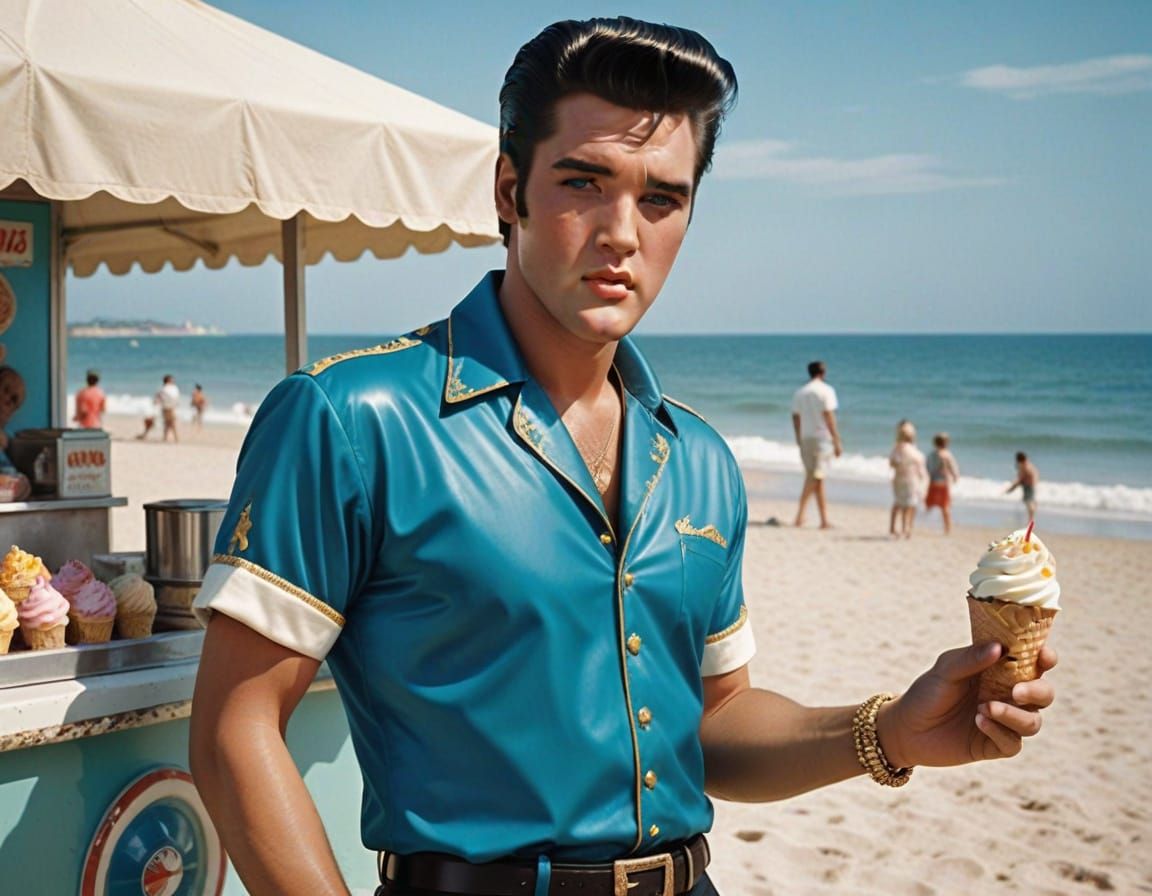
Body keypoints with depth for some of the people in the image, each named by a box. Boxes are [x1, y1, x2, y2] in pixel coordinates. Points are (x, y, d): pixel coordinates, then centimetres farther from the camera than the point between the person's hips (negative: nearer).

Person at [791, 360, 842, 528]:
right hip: (822, 438, -6)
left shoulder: (800, 392, 11)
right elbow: (828, 416, -12)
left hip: (806, 438, 6)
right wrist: (836, 441, -10)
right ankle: (800, 514, -17)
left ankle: (824, 519, 9)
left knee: (815, 477, 10)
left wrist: (799, 442, 20)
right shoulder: (826, 390, -6)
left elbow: (795, 418, 12)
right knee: (815, 477, -7)